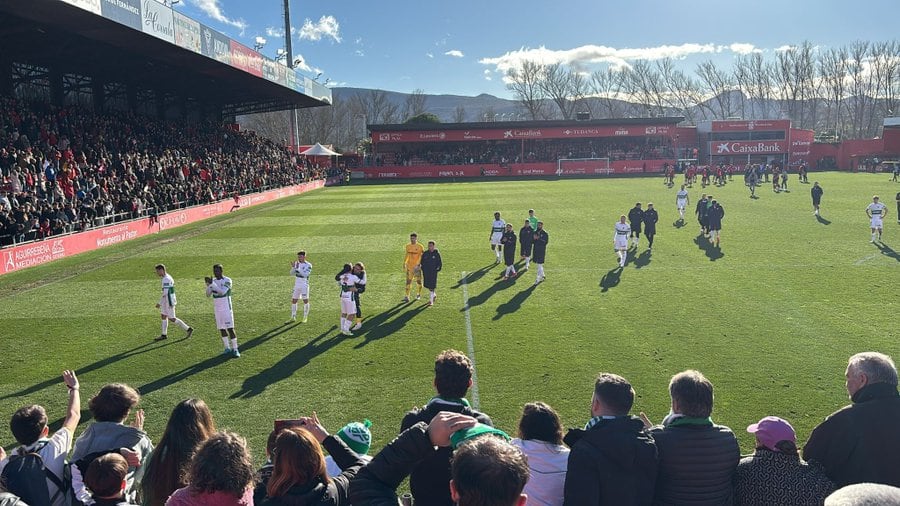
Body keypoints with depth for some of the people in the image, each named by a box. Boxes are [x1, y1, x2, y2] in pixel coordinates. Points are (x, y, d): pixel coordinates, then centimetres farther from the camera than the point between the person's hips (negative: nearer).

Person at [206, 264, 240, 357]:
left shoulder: (227, 280, -10)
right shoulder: (213, 281, 7)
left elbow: (222, 292, -23)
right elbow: (208, 294, 1)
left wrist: (212, 283, -25)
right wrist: (208, 284, -15)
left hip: (226, 309, -6)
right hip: (217, 309, 6)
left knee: (230, 328, -9)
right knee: (222, 329, 8)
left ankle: (235, 349, -5)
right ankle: (227, 348, 18)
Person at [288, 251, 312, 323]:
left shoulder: (308, 265, -10)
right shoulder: (297, 263, 6)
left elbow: (305, 275, -22)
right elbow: (292, 273, 2)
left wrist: (298, 268, -30)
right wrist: (293, 267, -16)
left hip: (304, 285, -5)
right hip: (296, 285, 5)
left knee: (305, 301, 1)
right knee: (294, 300, 6)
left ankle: (305, 317, 11)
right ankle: (293, 317, 16)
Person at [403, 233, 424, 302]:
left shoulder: (420, 247, -7)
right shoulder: (408, 246, 7)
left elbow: (421, 257, -9)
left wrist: (418, 264, -19)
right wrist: (404, 263, 16)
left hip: (417, 267, -3)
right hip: (409, 266, 3)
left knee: (418, 281, 8)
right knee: (408, 281, -1)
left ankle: (418, 294, 27)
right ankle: (407, 296, -1)